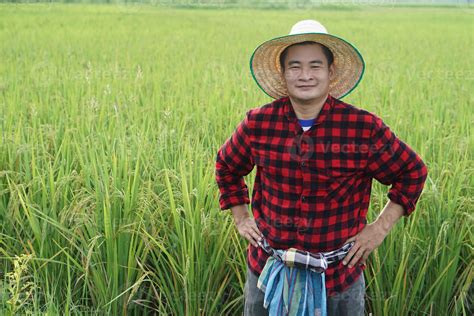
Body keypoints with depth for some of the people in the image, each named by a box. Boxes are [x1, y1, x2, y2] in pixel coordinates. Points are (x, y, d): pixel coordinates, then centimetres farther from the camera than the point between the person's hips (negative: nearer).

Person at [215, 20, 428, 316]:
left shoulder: (365, 128, -13)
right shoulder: (258, 124, -7)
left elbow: (413, 172, 2)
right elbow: (227, 167, 13)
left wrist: (381, 227, -3)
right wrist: (242, 218, 7)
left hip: (341, 278, -1)